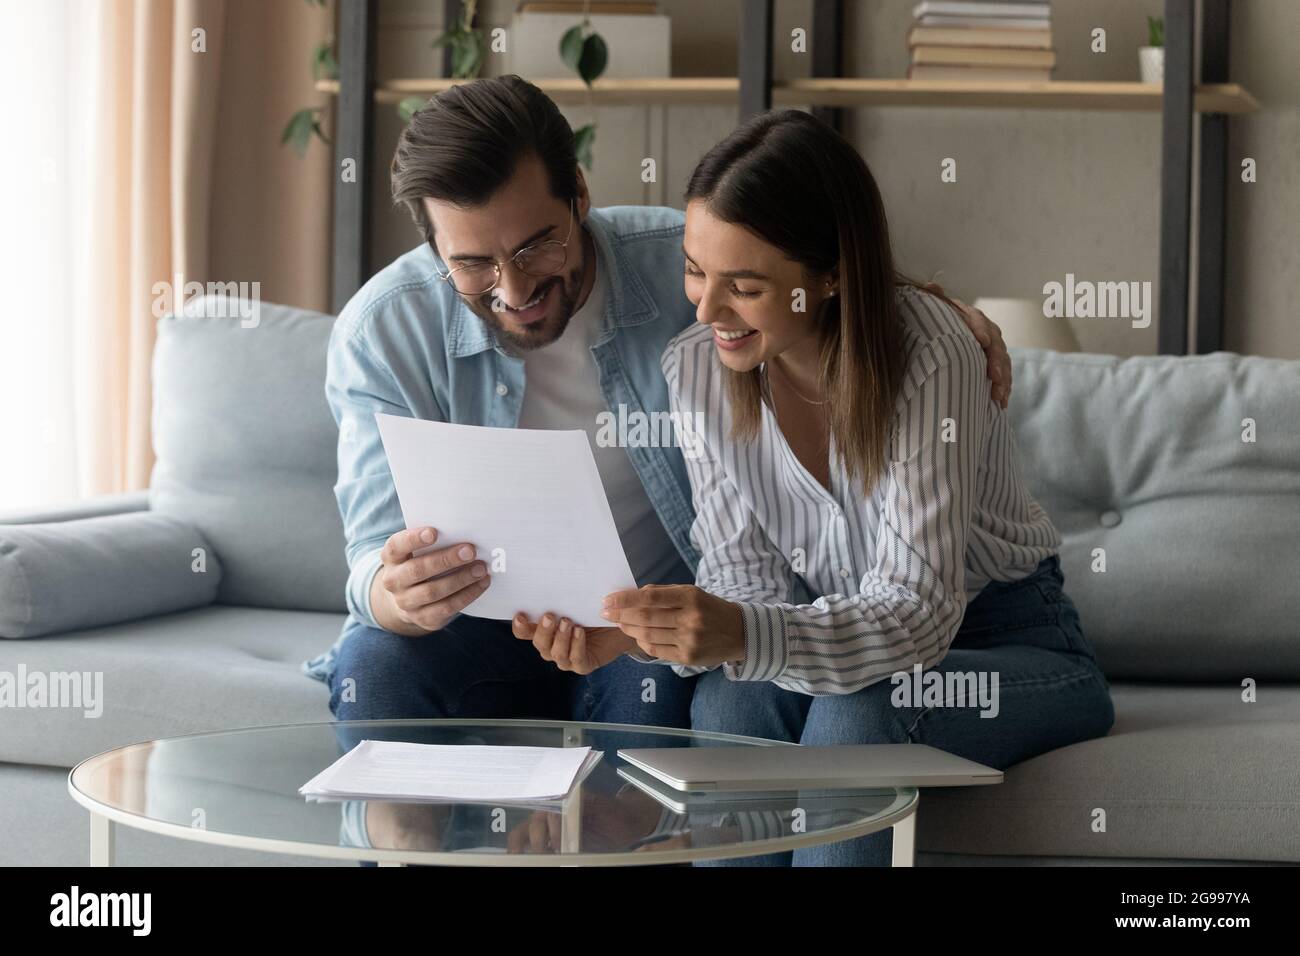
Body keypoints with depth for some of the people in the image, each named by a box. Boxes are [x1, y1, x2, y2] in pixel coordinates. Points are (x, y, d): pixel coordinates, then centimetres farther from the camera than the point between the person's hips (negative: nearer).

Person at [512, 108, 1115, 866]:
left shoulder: (929, 354, -27)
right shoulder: (695, 366, -11)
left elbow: (917, 610, -33)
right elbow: (746, 580, -10)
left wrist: (744, 635, -50)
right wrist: (637, 629, -31)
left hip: (1004, 645, -4)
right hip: (848, 637, 4)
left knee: (853, 714, -33)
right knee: (728, 701, -28)